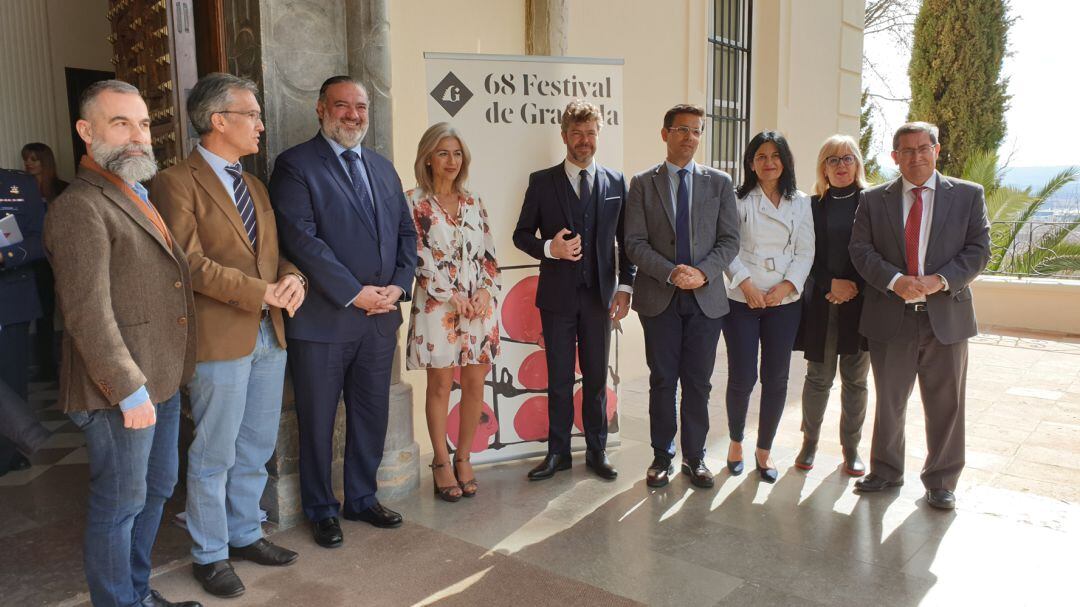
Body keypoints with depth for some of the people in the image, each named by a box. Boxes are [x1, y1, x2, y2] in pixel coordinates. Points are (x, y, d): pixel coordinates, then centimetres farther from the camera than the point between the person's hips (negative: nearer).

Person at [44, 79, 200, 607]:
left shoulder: (142, 199, 15)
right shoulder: (80, 208, -15)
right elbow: (88, 314, -21)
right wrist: (129, 390, -21)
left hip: (162, 380, 9)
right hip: (120, 389, -9)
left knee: (157, 488, 19)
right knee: (120, 504, 4)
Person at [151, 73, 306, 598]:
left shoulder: (254, 186, 17)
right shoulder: (176, 182, -9)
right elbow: (192, 263, -17)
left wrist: (291, 278, -5)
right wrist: (261, 292, -17)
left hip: (268, 335, 7)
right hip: (219, 338, -7)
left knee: (256, 450, 17)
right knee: (214, 455, 5)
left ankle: (245, 534, 33)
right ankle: (209, 555, 22)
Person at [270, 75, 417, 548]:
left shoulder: (383, 168, 15)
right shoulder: (294, 165, -5)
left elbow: (405, 231, 13)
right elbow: (301, 239, -15)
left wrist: (398, 285, -4)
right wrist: (355, 292, -17)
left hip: (380, 317, 6)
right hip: (323, 318, -5)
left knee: (372, 415, 15)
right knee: (317, 420, 8)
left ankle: (361, 499, 33)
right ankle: (321, 510, 25)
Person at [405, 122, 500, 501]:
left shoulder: (473, 203, 12)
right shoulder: (415, 202, -1)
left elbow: (488, 255, 10)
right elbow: (418, 256, -8)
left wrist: (486, 291, -6)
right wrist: (453, 295, -13)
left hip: (479, 305, 4)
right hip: (437, 306, -4)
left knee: (475, 384, 5)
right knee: (440, 385, 3)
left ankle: (463, 458, 20)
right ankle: (441, 462, 17)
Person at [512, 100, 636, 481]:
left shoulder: (616, 182, 6)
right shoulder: (542, 182, 1)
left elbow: (625, 240, 8)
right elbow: (521, 234, 3)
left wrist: (625, 286, 0)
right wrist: (549, 248, -16)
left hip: (599, 295, 1)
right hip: (558, 295, -1)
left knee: (596, 378, 10)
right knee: (559, 379, 7)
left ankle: (597, 450, 24)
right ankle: (558, 452, 20)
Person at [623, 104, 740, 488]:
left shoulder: (719, 183, 8)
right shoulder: (643, 183, 4)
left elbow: (730, 240, 3)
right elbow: (635, 242, -3)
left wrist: (702, 272, -13)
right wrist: (670, 272, -16)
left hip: (706, 297, 1)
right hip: (659, 297, -1)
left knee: (698, 382, 7)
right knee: (662, 380, 6)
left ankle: (694, 456, 20)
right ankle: (662, 456, 19)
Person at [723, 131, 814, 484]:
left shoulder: (800, 203, 8)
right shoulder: (739, 200, 0)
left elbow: (805, 251, 5)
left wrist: (787, 285, -9)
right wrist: (745, 283, -14)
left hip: (784, 301, 3)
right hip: (742, 300, -2)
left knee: (776, 379, 5)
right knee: (742, 378, -2)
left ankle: (764, 450, 21)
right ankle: (735, 441, 23)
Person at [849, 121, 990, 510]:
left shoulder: (968, 195, 4)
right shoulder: (873, 200, 5)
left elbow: (979, 249, -1)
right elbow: (861, 249, -1)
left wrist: (941, 280, -16)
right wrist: (894, 280, -17)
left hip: (946, 316, 0)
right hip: (891, 316, 1)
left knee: (946, 404, 8)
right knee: (888, 401, 12)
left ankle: (941, 481, 25)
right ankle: (886, 471, 30)